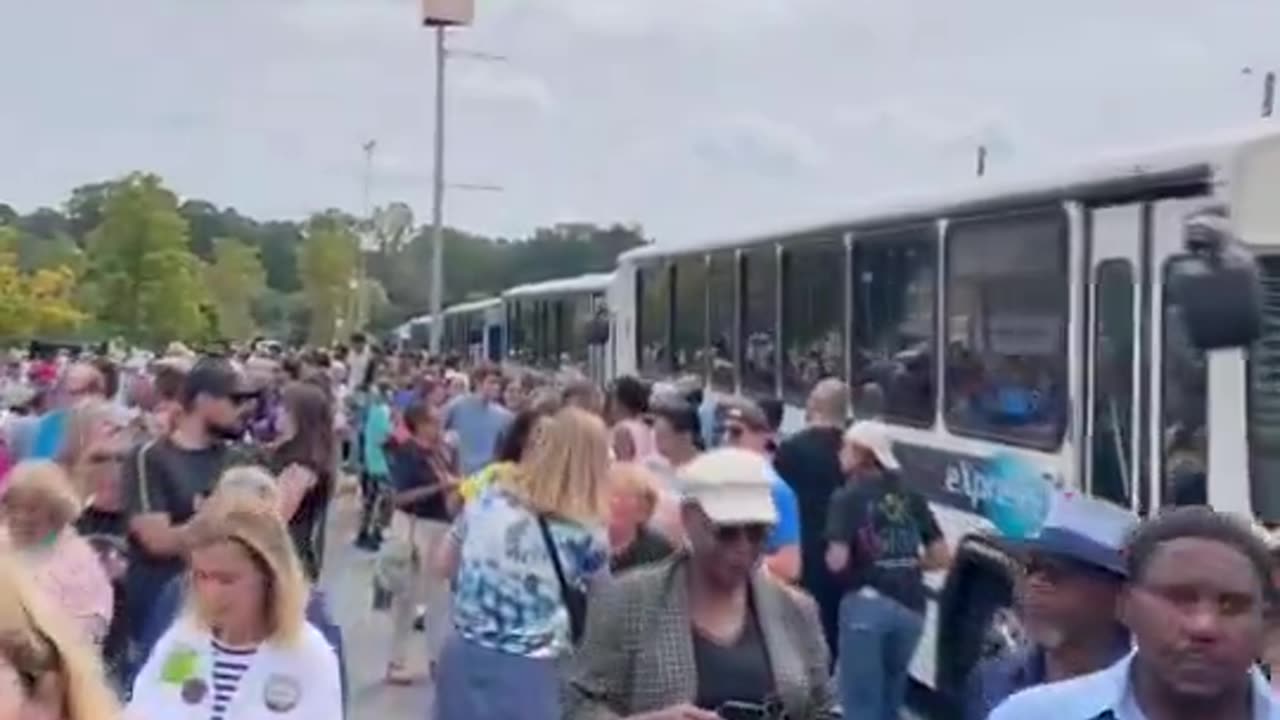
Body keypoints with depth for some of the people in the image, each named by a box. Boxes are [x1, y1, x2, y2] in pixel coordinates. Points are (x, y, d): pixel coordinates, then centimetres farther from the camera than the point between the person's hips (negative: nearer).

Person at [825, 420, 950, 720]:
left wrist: (829, 557, 8)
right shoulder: (910, 496, 11)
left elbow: (837, 560, -13)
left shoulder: (848, 496, -4)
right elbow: (942, 557, 10)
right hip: (911, 607, 6)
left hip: (866, 603, -6)